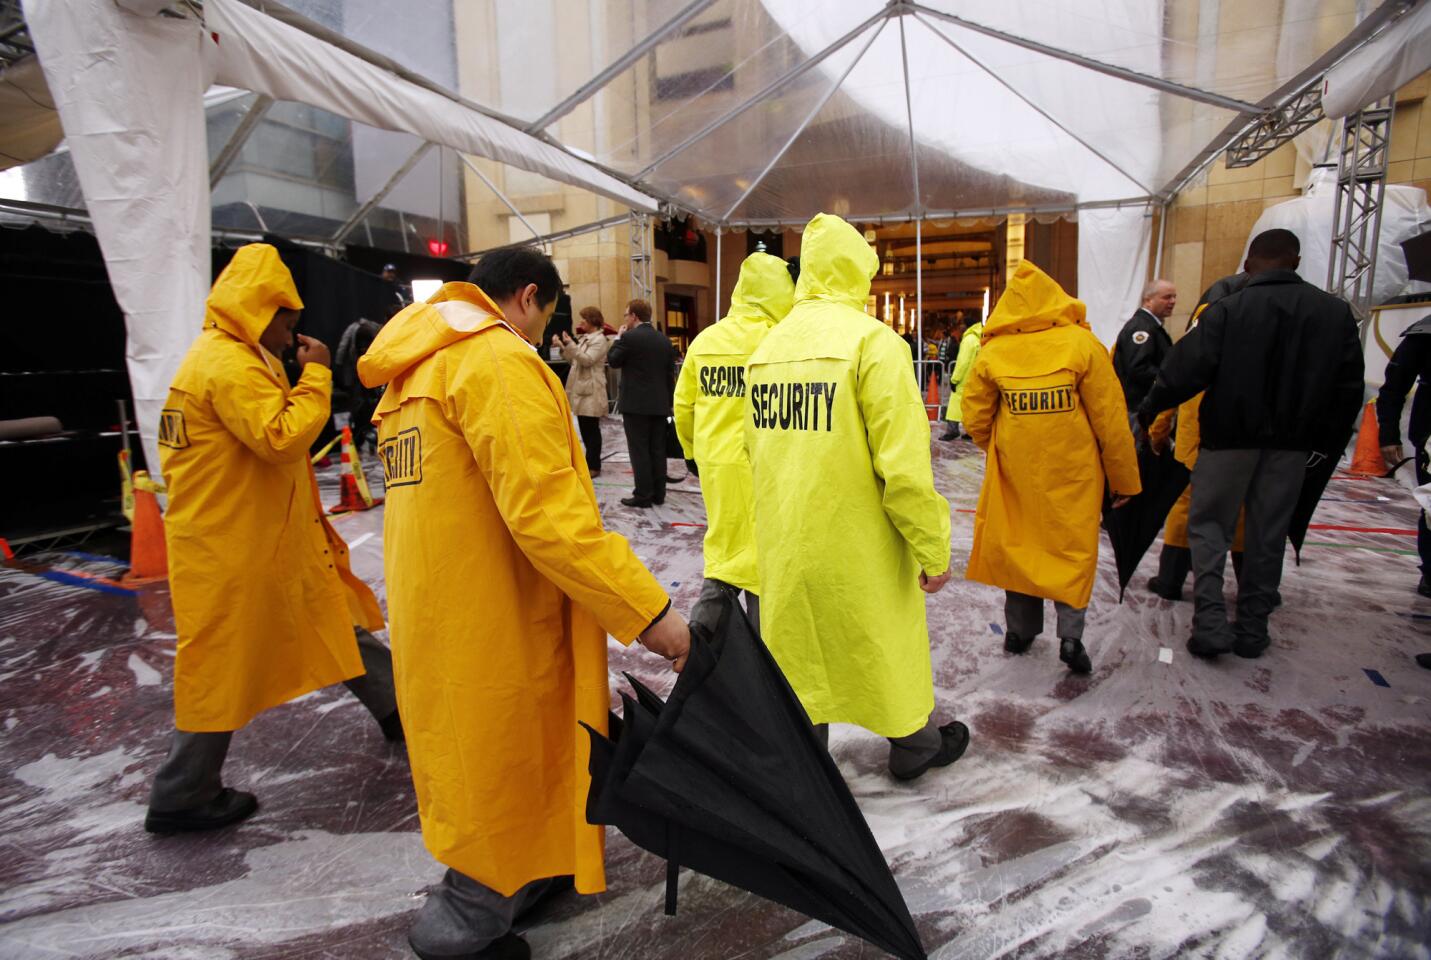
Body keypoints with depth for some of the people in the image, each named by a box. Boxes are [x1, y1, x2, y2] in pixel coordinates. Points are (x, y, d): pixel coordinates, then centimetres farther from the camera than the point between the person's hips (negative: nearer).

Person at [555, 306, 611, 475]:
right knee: (584, 428, 12)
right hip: (581, 389, 9)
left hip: (591, 390, -9)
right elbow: (573, 360, 20)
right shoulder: (583, 338, 18)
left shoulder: (599, 339, -9)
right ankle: (589, 462, 21)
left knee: (592, 428, -4)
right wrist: (562, 347, 9)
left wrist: (570, 344, -23)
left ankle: (594, 466, 2)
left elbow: (587, 360, -20)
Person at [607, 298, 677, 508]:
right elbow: (670, 373, 12)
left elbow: (613, 361, 0)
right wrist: (668, 401, 18)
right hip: (659, 405, 6)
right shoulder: (664, 340, 9)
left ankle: (643, 495, 1)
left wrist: (618, 337, 10)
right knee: (658, 450, 10)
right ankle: (658, 494, 16)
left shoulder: (629, 338, -11)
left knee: (639, 451, -2)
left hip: (635, 404, -6)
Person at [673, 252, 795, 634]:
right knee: (761, 559, 9)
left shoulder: (704, 339, 4)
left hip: (715, 463, 5)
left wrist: (692, 451, 21)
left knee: (724, 553, 19)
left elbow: (683, 405, 8)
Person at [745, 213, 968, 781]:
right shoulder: (872, 340, -14)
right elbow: (903, 462, -20)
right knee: (889, 642, 16)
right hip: (857, 542, -5)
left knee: (796, 645, 18)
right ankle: (913, 743, 39)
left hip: (782, 542, 5)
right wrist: (933, 547, -11)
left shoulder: (767, 346, 5)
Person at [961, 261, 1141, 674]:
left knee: (1018, 543, 14)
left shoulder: (992, 352, -5)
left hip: (1016, 470, 2)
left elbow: (975, 419, -1)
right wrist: (1124, 479, 3)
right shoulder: (1081, 342, -9)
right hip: (1073, 470, -1)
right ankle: (1070, 634, 7)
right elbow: (1110, 418, -6)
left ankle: (1019, 630, 24)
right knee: (1074, 547, 11)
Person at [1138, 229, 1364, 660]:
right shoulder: (1335, 312, 3)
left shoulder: (1226, 310, -10)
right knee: (1268, 534, 11)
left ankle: (1210, 620, -4)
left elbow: (1187, 369, -15)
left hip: (1230, 435, -3)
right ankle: (1252, 629, 19)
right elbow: (1349, 387, 7)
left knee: (1208, 522, 8)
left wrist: (1148, 410, -3)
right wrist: (1322, 438, 17)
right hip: (1292, 443, 4)